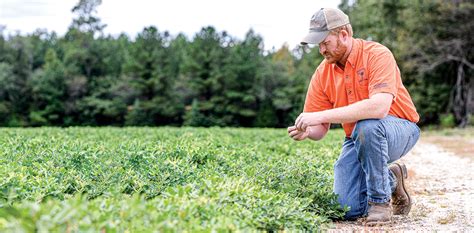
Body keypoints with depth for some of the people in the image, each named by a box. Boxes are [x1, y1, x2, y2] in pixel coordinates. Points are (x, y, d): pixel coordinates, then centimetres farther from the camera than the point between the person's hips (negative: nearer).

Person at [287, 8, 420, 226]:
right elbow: (319, 129, 1)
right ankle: (390, 179, 20)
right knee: (347, 209, -10)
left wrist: (322, 116, -38)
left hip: (399, 128, -5)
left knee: (366, 126, -39)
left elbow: (379, 107, -38)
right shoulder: (322, 73, -3)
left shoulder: (377, 54, -20)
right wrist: (306, 131, -25)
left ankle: (380, 200, -17)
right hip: (358, 139, 5)